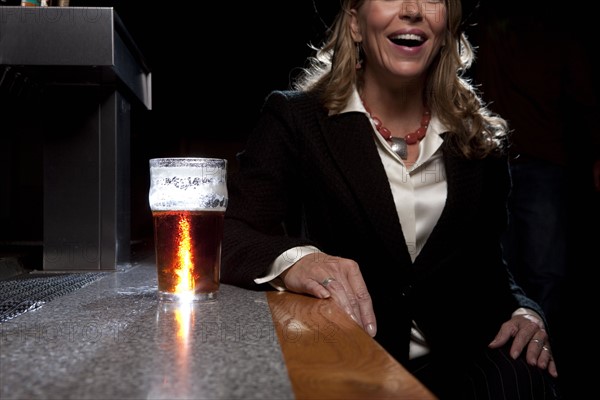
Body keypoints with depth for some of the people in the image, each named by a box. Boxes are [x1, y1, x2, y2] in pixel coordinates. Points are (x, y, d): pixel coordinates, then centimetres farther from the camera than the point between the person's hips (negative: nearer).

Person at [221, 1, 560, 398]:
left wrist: (524, 311, -5)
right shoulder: (294, 119, -2)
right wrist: (292, 260, -33)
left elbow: (488, 264, 16)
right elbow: (231, 235, -11)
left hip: (454, 366, 4)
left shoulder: (480, 139, 9)